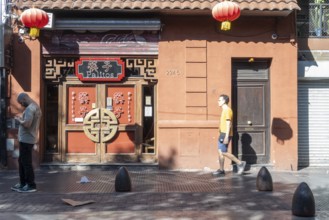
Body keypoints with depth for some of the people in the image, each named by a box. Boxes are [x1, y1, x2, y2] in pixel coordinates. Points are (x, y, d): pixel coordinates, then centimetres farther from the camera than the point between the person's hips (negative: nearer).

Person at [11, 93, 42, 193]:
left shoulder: (30, 108, -18)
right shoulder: (36, 106, 15)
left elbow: (26, 124, -26)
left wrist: (18, 120, -9)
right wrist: (22, 119, 12)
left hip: (26, 139, -11)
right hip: (28, 139, 11)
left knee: (26, 162, -4)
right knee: (22, 161, 17)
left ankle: (31, 185, 2)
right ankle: (23, 183, 23)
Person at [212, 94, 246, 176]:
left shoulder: (227, 110, -14)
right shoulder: (224, 110, 17)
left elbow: (228, 124, -20)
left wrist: (226, 137, -24)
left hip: (225, 134, -10)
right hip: (223, 133, 10)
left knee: (223, 152, -9)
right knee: (220, 152, 9)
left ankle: (240, 163, -2)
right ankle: (221, 170, 14)